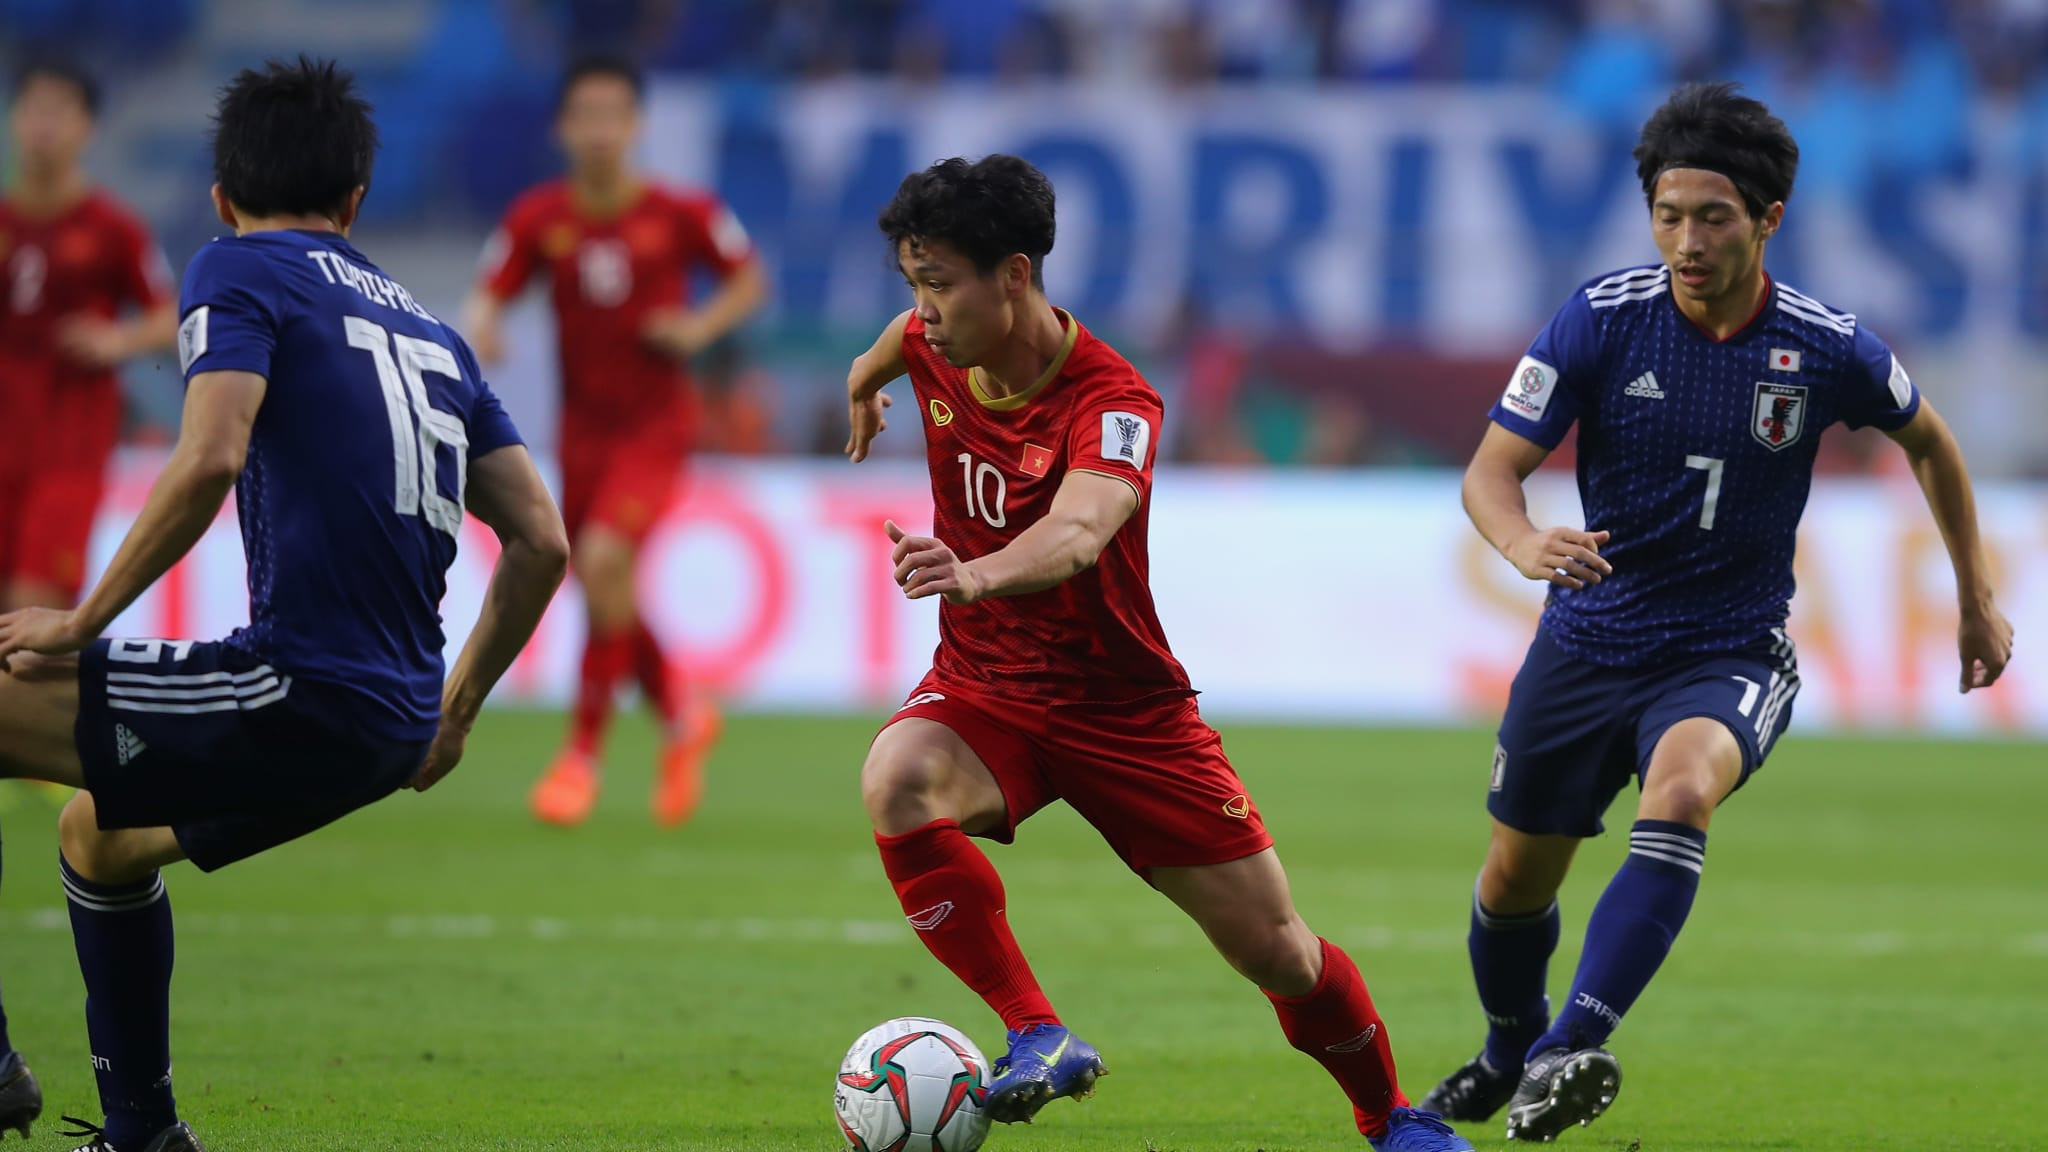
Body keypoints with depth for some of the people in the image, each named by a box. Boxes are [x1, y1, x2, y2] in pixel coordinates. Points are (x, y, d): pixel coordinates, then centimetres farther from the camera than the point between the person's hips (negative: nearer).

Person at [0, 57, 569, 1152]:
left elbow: (210, 459, -17)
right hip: (393, 722, 8)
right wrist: (453, 711, 28)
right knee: (97, 834, 30)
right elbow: (540, 542, 17)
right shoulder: (427, 326, 22)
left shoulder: (239, 271, 1)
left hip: (297, 690, -8)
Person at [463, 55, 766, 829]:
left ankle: (584, 752, -12)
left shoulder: (681, 213, -9)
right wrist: (481, 329, -23)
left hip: (655, 425, -4)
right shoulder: (539, 217, -4)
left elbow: (749, 280, 3)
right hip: (583, 429, 4)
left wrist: (700, 327, -14)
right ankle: (683, 717, 36)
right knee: (604, 593, 8)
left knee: (604, 562, -23)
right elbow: (490, 295, -1)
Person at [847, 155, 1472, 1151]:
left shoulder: (1112, 404, -25)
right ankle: (1036, 1033, -30)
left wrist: (973, 574, -66)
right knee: (895, 779, -33)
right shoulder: (937, 348, -7)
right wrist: (863, 381, 42)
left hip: (1125, 711, -4)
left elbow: (1077, 534, -46)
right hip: (982, 694, 4)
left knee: (1274, 949, 2)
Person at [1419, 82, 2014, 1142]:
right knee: (1516, 879, 12)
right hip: (1588, 643, 2)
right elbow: (1492, 468, -13)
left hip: (1730, 655, -2)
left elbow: (1927, 439, 10)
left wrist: (1977, 599, 16)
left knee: (1680, 789, -34)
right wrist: (1526, 543, -36)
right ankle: (1510, 1049, 45)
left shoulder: (1827, 349, -11)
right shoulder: (1602, 319, -13)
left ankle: (1571, 1048, -43)